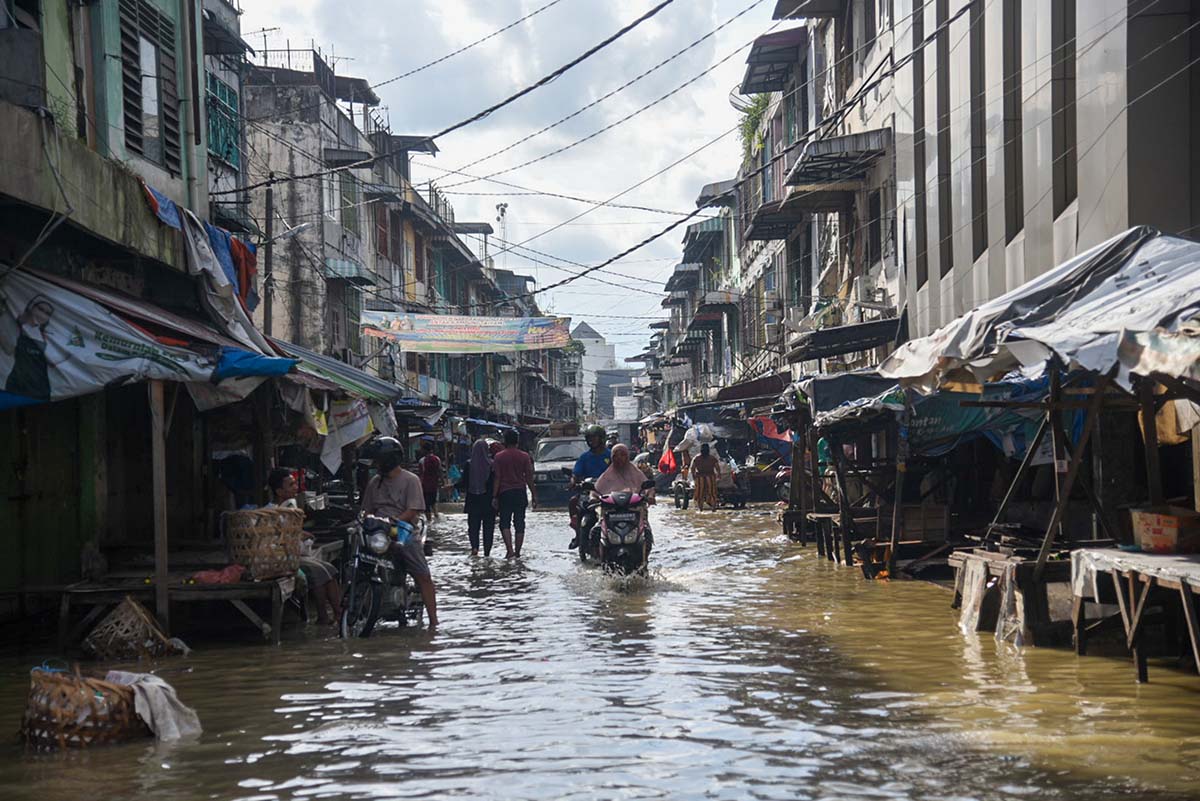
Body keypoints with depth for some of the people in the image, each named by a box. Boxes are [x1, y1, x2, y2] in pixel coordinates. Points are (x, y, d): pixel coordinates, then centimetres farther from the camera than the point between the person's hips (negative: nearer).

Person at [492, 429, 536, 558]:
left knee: (505, 524, 3)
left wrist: (494, 497, -2)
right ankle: (517, 551, 8)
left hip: (505, 492, -2)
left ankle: (510, 551, -12)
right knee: (519, 524, 8)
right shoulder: (524, 456, 1)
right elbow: (529, 477, 0)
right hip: (520, 492, 2)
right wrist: (534, 495, 6)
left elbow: (497, 478, -5)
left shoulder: (499, 457, -4)